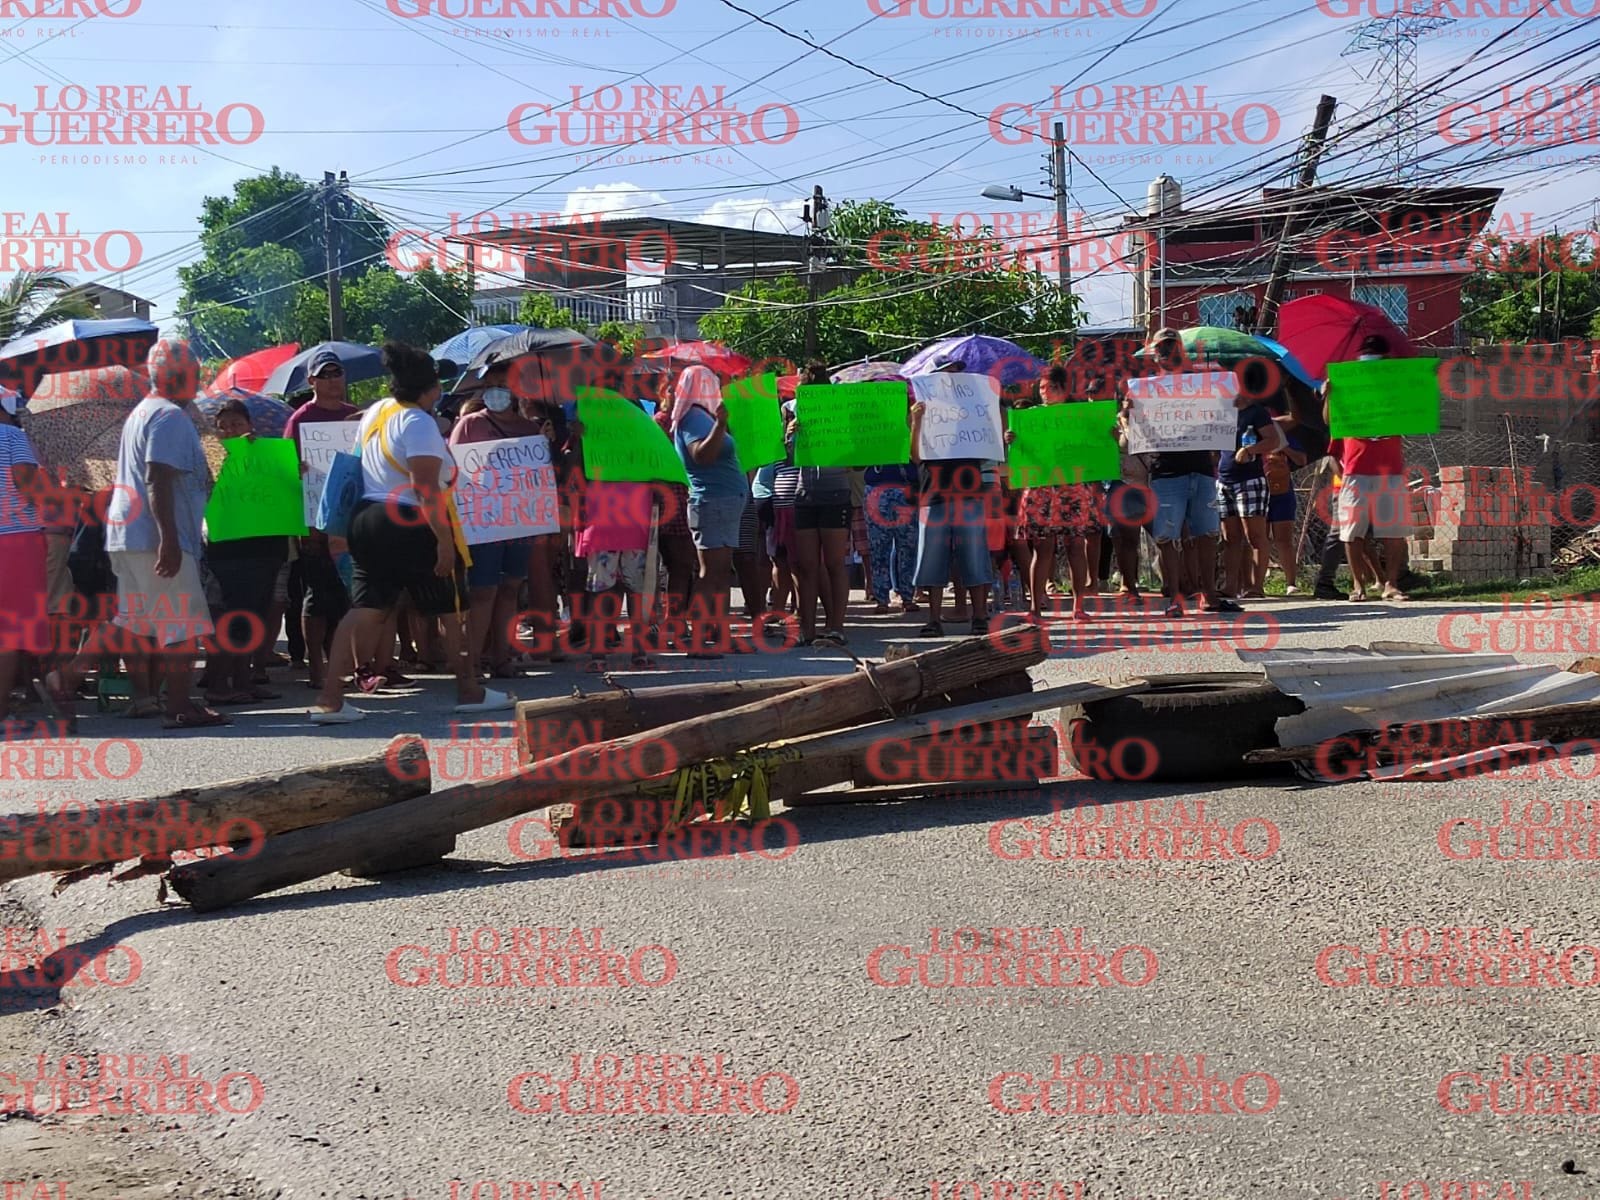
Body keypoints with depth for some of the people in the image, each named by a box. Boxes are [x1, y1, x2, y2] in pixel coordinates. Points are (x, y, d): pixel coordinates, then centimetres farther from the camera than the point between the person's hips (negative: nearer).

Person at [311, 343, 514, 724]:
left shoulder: (374, 413, 12)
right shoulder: (417, 422, -15)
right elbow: (426, 489, -21)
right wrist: (444, 539, -21)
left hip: (367, 519, 8)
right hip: (412, 526, -8)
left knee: (365, 610, 4)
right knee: (453, 610, 8)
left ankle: (329, 699, -5)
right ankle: (469, 690, 18)